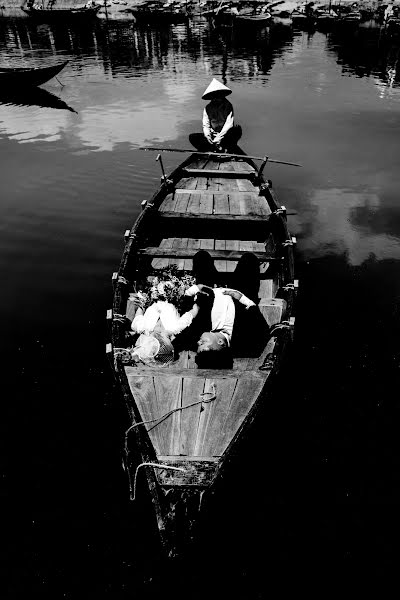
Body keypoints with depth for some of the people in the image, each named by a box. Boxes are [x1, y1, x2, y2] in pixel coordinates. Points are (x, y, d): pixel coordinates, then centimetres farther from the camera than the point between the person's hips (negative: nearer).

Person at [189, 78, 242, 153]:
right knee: (192, 137, -17)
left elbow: (228, 125, -12)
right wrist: (208, 137, -18)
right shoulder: (208, 108, 5)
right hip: (212, 136, 3)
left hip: (226, 136, -3)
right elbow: (205, 125, 3)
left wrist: (218, 138, -22)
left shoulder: (228, 106, -3)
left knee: (237, 129, -33)